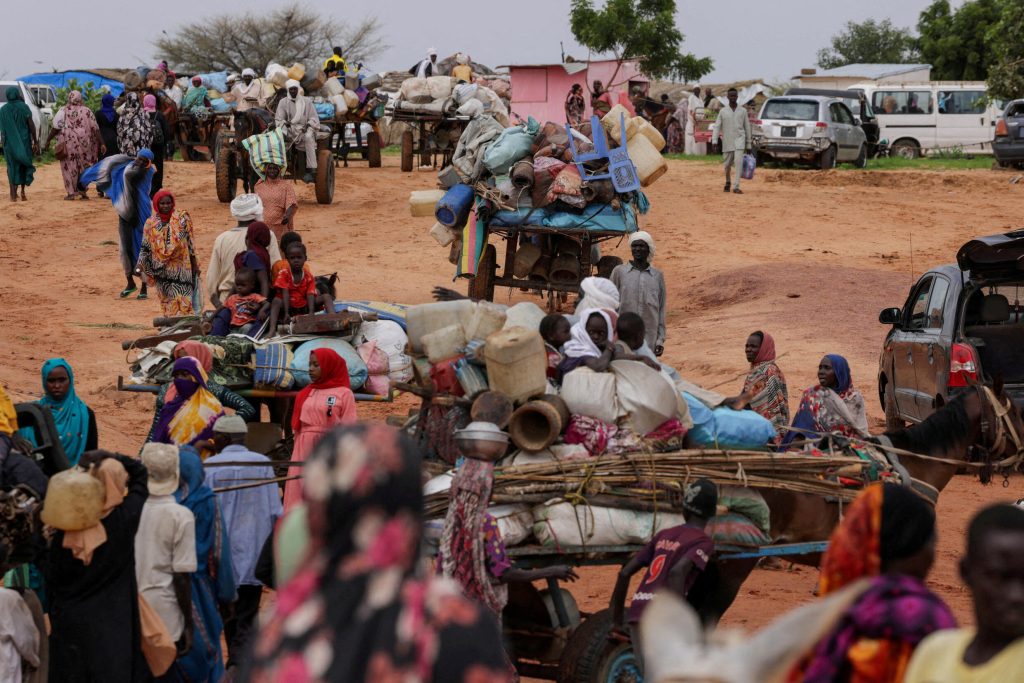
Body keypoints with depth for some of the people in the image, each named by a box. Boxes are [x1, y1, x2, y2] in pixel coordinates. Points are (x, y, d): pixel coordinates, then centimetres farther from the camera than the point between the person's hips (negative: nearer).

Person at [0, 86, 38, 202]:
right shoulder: (24, 107, -6)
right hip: (24, 141, -1)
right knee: (24, 165, 15)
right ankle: (22, 192, 9)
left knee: (13, 167, 7)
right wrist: (35, 141, -6)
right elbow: (31, 125, -10)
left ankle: (13, 194, -4)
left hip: (10, 143, 1)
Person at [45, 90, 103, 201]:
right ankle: (82, 189, 9)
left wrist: (48, 140, 2)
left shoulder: (64, 111, -2)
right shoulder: (86, 111, 3)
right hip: (84, 142, 2)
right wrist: (101, 143, 1)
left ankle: (71, 192, 2)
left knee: (69, 166, 5)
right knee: (83, 166, 14)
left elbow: (56, 128, -6)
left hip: (68, 142, -2)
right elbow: (95, 129, 0)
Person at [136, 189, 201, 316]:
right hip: (162, 271, 2)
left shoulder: (181, 219, -1)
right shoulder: (151, 224, 3)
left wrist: (195, 265, 1)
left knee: (182, 301, -8)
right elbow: (145, 248, 7)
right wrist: (141, 265, -4)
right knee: (167, 301, 3)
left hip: (181, 268, -2)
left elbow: (190, 243, 1)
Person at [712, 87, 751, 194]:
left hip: (739, 141, -1)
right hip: (727, 141, 1)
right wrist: (714, 142, -12)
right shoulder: (723, 111, 4)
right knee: (727, 165, 8)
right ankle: (728, 182, 36)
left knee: (738, 161, -18)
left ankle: (736, 186, -19)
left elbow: (747, 128, 10)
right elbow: (717, 127, 0)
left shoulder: (743, 111, 6)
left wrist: (748, 144, 9)